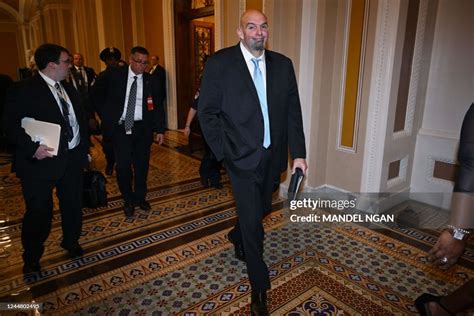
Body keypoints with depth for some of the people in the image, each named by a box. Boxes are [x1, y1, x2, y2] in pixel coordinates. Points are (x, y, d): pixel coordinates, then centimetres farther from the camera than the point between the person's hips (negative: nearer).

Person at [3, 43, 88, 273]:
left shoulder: (68, 89, 12)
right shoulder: (24, 90, -9)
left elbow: (79, 120, 16)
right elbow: (11, 124, -14)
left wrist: (84, 149, 11)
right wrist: (32, 148, -25)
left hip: (73, 159, 6)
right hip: (42, 161, -6)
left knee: (73, 205, 17)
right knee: (39, 212, 6)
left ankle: (71, 242, 41)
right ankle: (31, 259, 30)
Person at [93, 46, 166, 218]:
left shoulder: (151, 81, 2)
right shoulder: (114, 75, -1)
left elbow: (158, 107, 5)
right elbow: (96, 92, 13)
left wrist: (160, 129, 1)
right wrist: (105, 114, 6)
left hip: (142, 128, 1)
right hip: (120, 127, -1)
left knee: (142, 164, 8)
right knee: (123, 165, -1)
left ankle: (140, 197, 28)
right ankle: (128, 200, 19)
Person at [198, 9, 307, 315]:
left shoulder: (283, 64, 3)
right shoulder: (220, 63, -8)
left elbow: (293, 111, 3)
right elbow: (207, 112, -6)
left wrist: (299, 153, -1)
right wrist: (224, 151, -10)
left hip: (273, 155, 5)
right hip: (243, 156, -4)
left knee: (262, 209, 21)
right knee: (253, 221, 2)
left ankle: (237, 238, 55)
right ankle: (260, 288, 22)